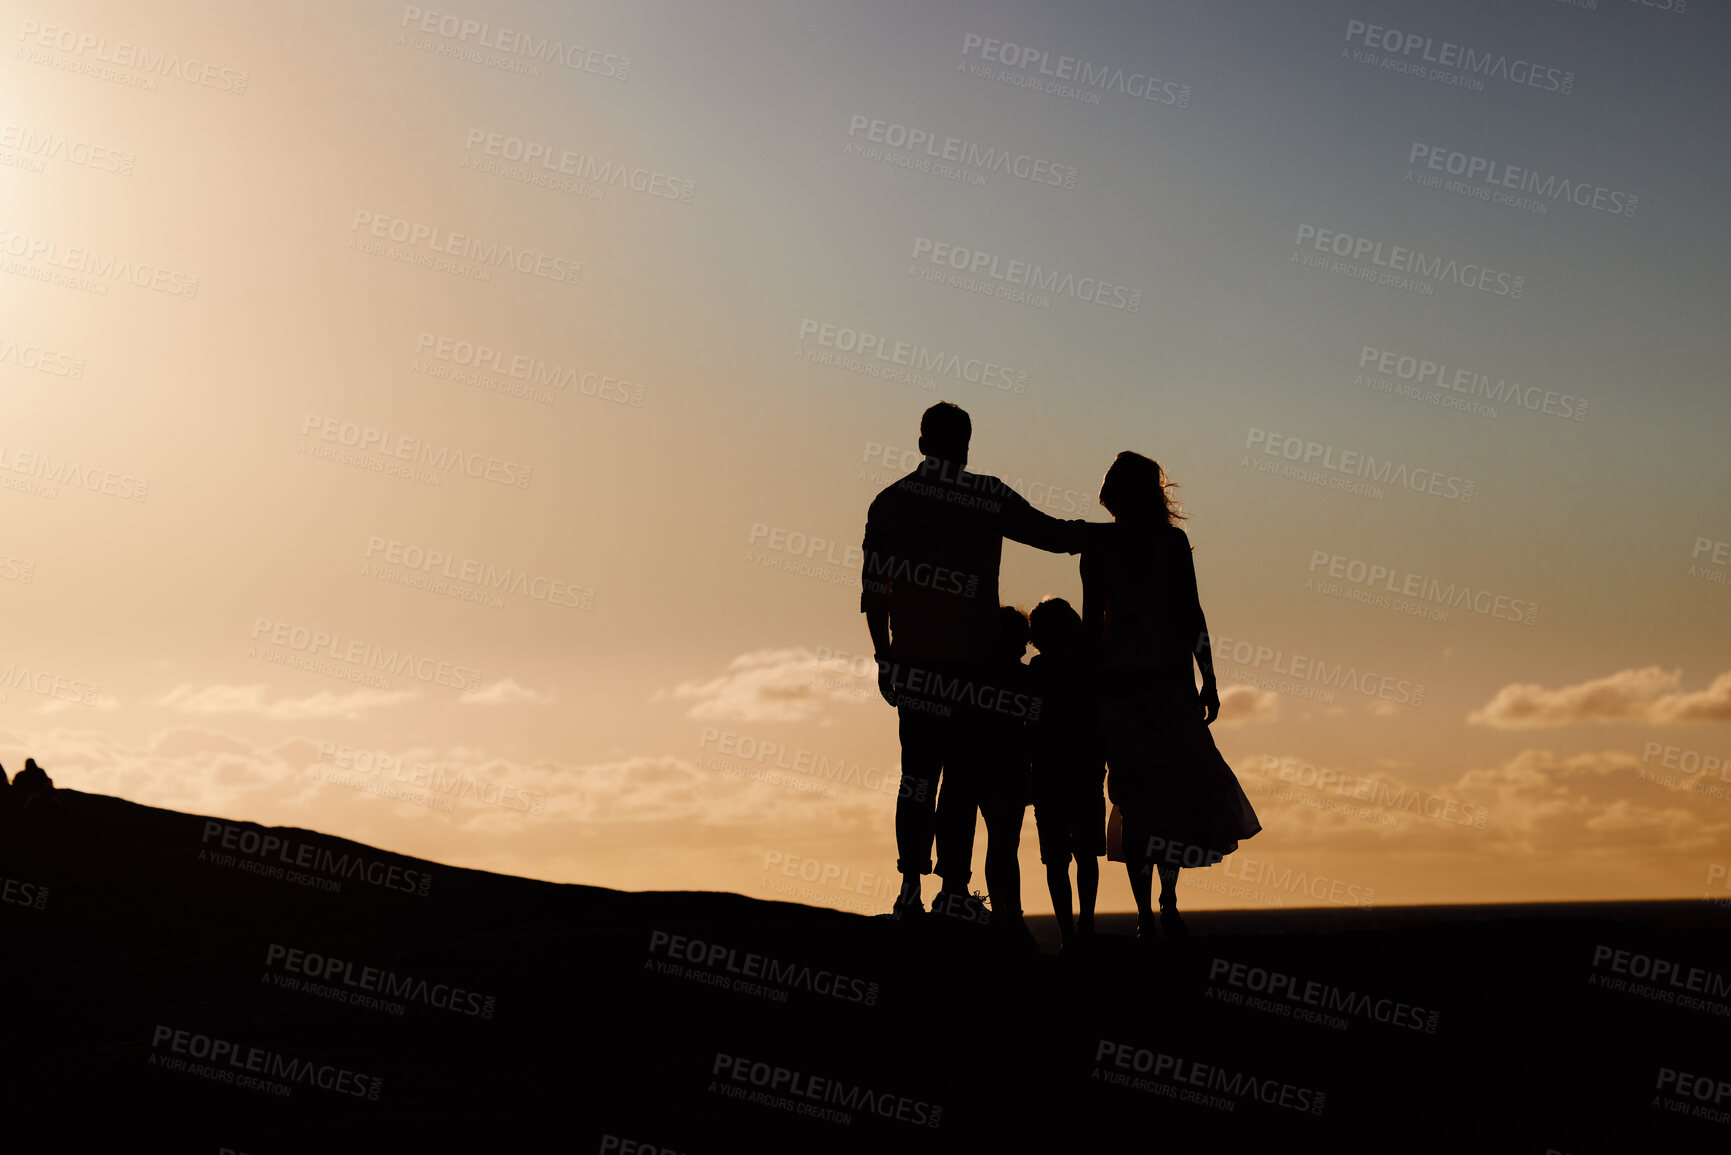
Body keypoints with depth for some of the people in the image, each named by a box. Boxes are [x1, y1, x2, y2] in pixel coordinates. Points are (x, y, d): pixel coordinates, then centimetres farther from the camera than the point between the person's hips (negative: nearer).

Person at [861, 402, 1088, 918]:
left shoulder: (889, 500, 8)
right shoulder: (989, 497, -1)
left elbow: (873, 590, 7)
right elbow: (1054, 535, 3)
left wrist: (884, 657, 14)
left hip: (911, 658, 3)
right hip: (969, 658, -3)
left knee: (917, 772, 8)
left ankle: (911, 887, 5)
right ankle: (953, 888, -1)